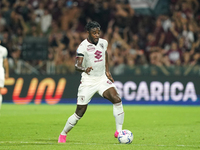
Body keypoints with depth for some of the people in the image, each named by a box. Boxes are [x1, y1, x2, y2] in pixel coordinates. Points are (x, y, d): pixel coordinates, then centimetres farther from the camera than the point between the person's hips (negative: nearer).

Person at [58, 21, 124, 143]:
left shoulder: (103, 43, 3)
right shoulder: (83, 46, -14)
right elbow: (77, 66, -23)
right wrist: (84, 69, -45)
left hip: (102, 78, 4)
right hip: (88, 81, -4)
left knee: (117, 99, -19)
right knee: (80, 112, -1)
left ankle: (119, 132, -11)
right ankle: (63, 134, 20)